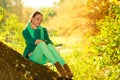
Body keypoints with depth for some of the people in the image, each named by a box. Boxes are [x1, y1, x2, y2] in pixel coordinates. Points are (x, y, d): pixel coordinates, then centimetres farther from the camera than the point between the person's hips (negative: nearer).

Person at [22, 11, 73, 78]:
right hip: (33, 57, -3)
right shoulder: (25, 32, 7)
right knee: (42, 44, -36)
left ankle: (66, 69, -50)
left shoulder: (44, 30, 18)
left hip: (43, 58, 3)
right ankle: (58, 67, -53)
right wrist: (42, 42, -24)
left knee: (50, 45, -33)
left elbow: (49, 42, 2)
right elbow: (32, 41, -13)